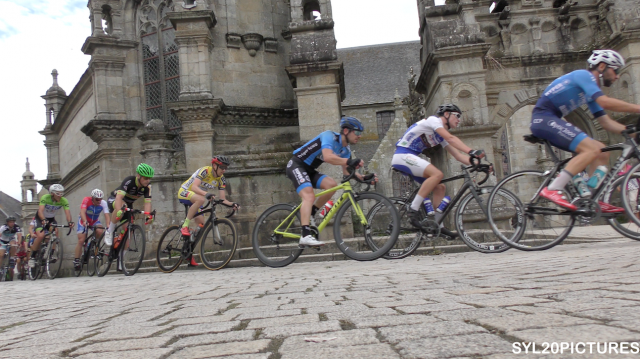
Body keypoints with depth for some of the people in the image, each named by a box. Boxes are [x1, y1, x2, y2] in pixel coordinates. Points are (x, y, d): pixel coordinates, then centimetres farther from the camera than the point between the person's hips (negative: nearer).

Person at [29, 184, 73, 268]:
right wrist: (43, 220, -60)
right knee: (40, 236, -25)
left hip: (51, 219, 3)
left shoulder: (64, 201, -21)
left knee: (55, 231, -26)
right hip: (40, 218, -3)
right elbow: (40, 210, -40)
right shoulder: (45, 198, -28)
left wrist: (69, 222, -53)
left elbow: (67, 212, -33)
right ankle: (32, 257, -8)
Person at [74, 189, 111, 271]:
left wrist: (108, 225, -48)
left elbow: (107, 215, -30)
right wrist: (85, 221, -56)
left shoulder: (103, 203, -21)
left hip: (95, 221, 2)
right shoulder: (86, 200, -26)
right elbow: (82, 212, -38)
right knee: (81, 240, -11)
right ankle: (76, 261, 1)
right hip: (84, 221, -2)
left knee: (100, 232, -30)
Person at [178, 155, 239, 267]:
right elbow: (194, 187, -37)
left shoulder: (221, 179, -5)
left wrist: (232, 204, -26)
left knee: (201, 225, -2)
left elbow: (223, 199, -7)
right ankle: (185, 226, -28)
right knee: (200, 199, -39)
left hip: (195, 199, 7)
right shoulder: (205, 171, -24)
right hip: (184, 193, -7)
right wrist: (206, 194, -54)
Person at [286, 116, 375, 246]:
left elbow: (347, 172, 4)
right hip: (296, 165, -8)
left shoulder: (345, 150, 7)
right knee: (309, 196, -26)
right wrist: (350, 161, -44)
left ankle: (309, 214, 2)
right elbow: (328, 157, -37)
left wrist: (363, 178, -11)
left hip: (309, 170, 8)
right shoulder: (330, 136, -19)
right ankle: (306, 236, -34)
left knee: (332, 185, -13)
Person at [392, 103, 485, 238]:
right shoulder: (433, 120, -7)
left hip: (410, 159, 10)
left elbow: (458, 155, 13)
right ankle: (413, 210, -24)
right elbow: (451, 138, -23)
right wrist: (471, 151, -33)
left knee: (440, 187, 4)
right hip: (402, 155, -10)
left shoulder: (441, 136, 19)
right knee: (437, 174, -27)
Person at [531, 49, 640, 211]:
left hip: (552, 121, 10)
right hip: (544, 118, -10)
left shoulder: (591, 90, 22)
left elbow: (606, 122, 17)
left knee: (602, 151, 7)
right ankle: (553, 190, -28)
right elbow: (605, 102, -22)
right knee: (592, 149, -23)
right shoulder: (584, 75, -7)